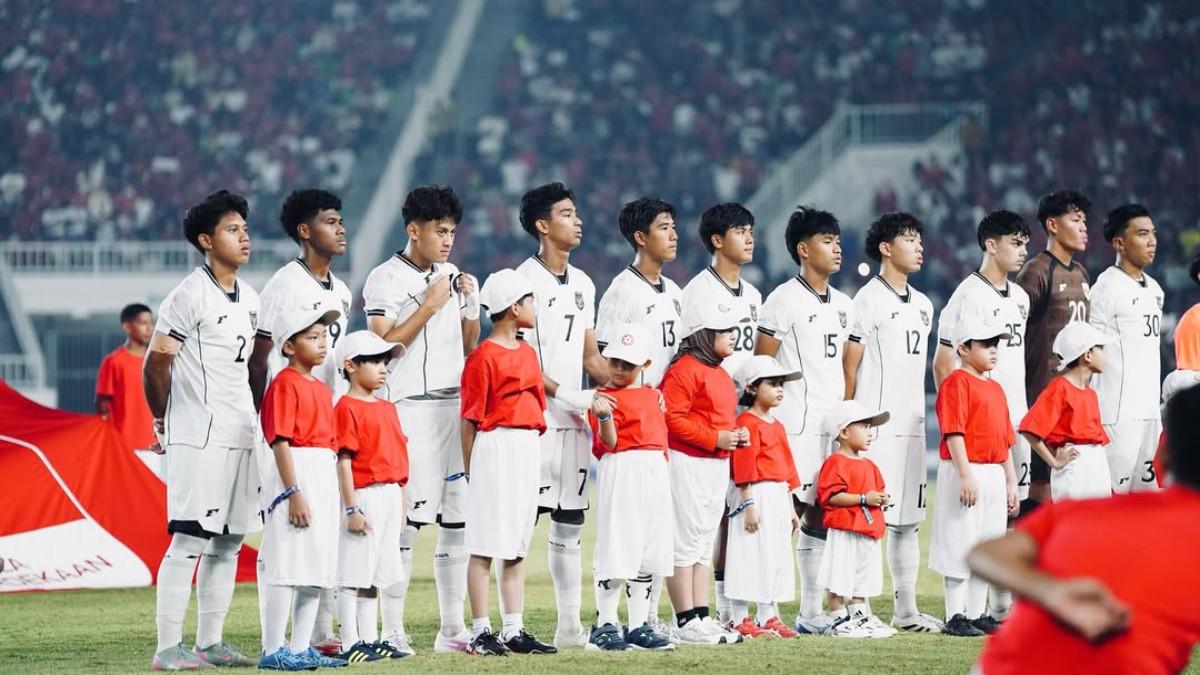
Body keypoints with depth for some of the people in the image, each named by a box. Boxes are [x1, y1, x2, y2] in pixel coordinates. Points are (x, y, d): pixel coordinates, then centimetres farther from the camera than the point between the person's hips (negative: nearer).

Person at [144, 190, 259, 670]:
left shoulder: (248, 299, 14)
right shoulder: (190, 297, -11)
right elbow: (156, 363, -10)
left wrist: (250, 418, 15)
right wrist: (164, 423, 0)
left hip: (240, 433, 8)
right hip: (198, 438, -8)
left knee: (228, 540, 9)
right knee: (190, 540, -10)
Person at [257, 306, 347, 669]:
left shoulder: (321, 389, 17)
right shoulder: (284, 385, -10)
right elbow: (280, 442, -15)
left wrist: (337, 501, 20)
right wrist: (294, 492, -21)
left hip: (324, 479, 9)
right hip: (295, 477, -9)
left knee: (316, 570, 11)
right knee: (286, 566, -8)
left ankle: (301, 648, 16)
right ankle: (273, 650, -6)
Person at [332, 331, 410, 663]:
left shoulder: (387, 409, 15)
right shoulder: (347, 408, -10)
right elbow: (344, 461, -14)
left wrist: (401, 503, 17)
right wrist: (351, 508, -19)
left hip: (390, 498, 8)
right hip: (365, 497, -8)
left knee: (373, 576, 13)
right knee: (353, 576, -5)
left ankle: (369, 640, 18)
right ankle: (350, 644, -4)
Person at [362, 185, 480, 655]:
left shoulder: (453, 277, 15)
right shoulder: (386, 280, -5)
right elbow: (383, 347, -13)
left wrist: (471, 306, 4)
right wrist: (429, 307, -14)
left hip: (456, 406, 6)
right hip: (409, 409, -6)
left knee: (458, 519, 5)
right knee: (406, 519, -8)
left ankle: (452, 629, 11)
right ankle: (392, 630, -5)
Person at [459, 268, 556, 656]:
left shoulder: (527, 352, 15)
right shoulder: (484, 357, -10)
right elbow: (470, 418, -10)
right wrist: (470, 466, -10)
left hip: (528, 449, 8)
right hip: (495, 449, -8)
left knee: (517, 546, 10)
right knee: (486, 545, -4)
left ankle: (513, 630, 14)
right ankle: (481, 631, -2)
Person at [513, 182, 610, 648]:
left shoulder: (582, 285, 16)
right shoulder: (525, 281, -9)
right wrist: (567, 395, -20)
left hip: (575, 420, 8)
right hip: (535, 418, -8)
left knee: (569, 526, 10)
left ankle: (569, 625, 14)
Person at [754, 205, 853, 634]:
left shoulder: (842, 305, 16)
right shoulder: (784, 300, -7)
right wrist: (766, 420, -12)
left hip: (832, 426, 8)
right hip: (793, 427, -8)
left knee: (820, 516, 9)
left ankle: (811, 613, 14)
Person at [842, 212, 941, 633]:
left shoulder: (922, 305, 17)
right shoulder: (870, 299, -7)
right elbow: (850, 364, -8)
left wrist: (918, 417, 15)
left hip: (911, 425, 8)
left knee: (908, 520, 10)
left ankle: (906, 610, 15)